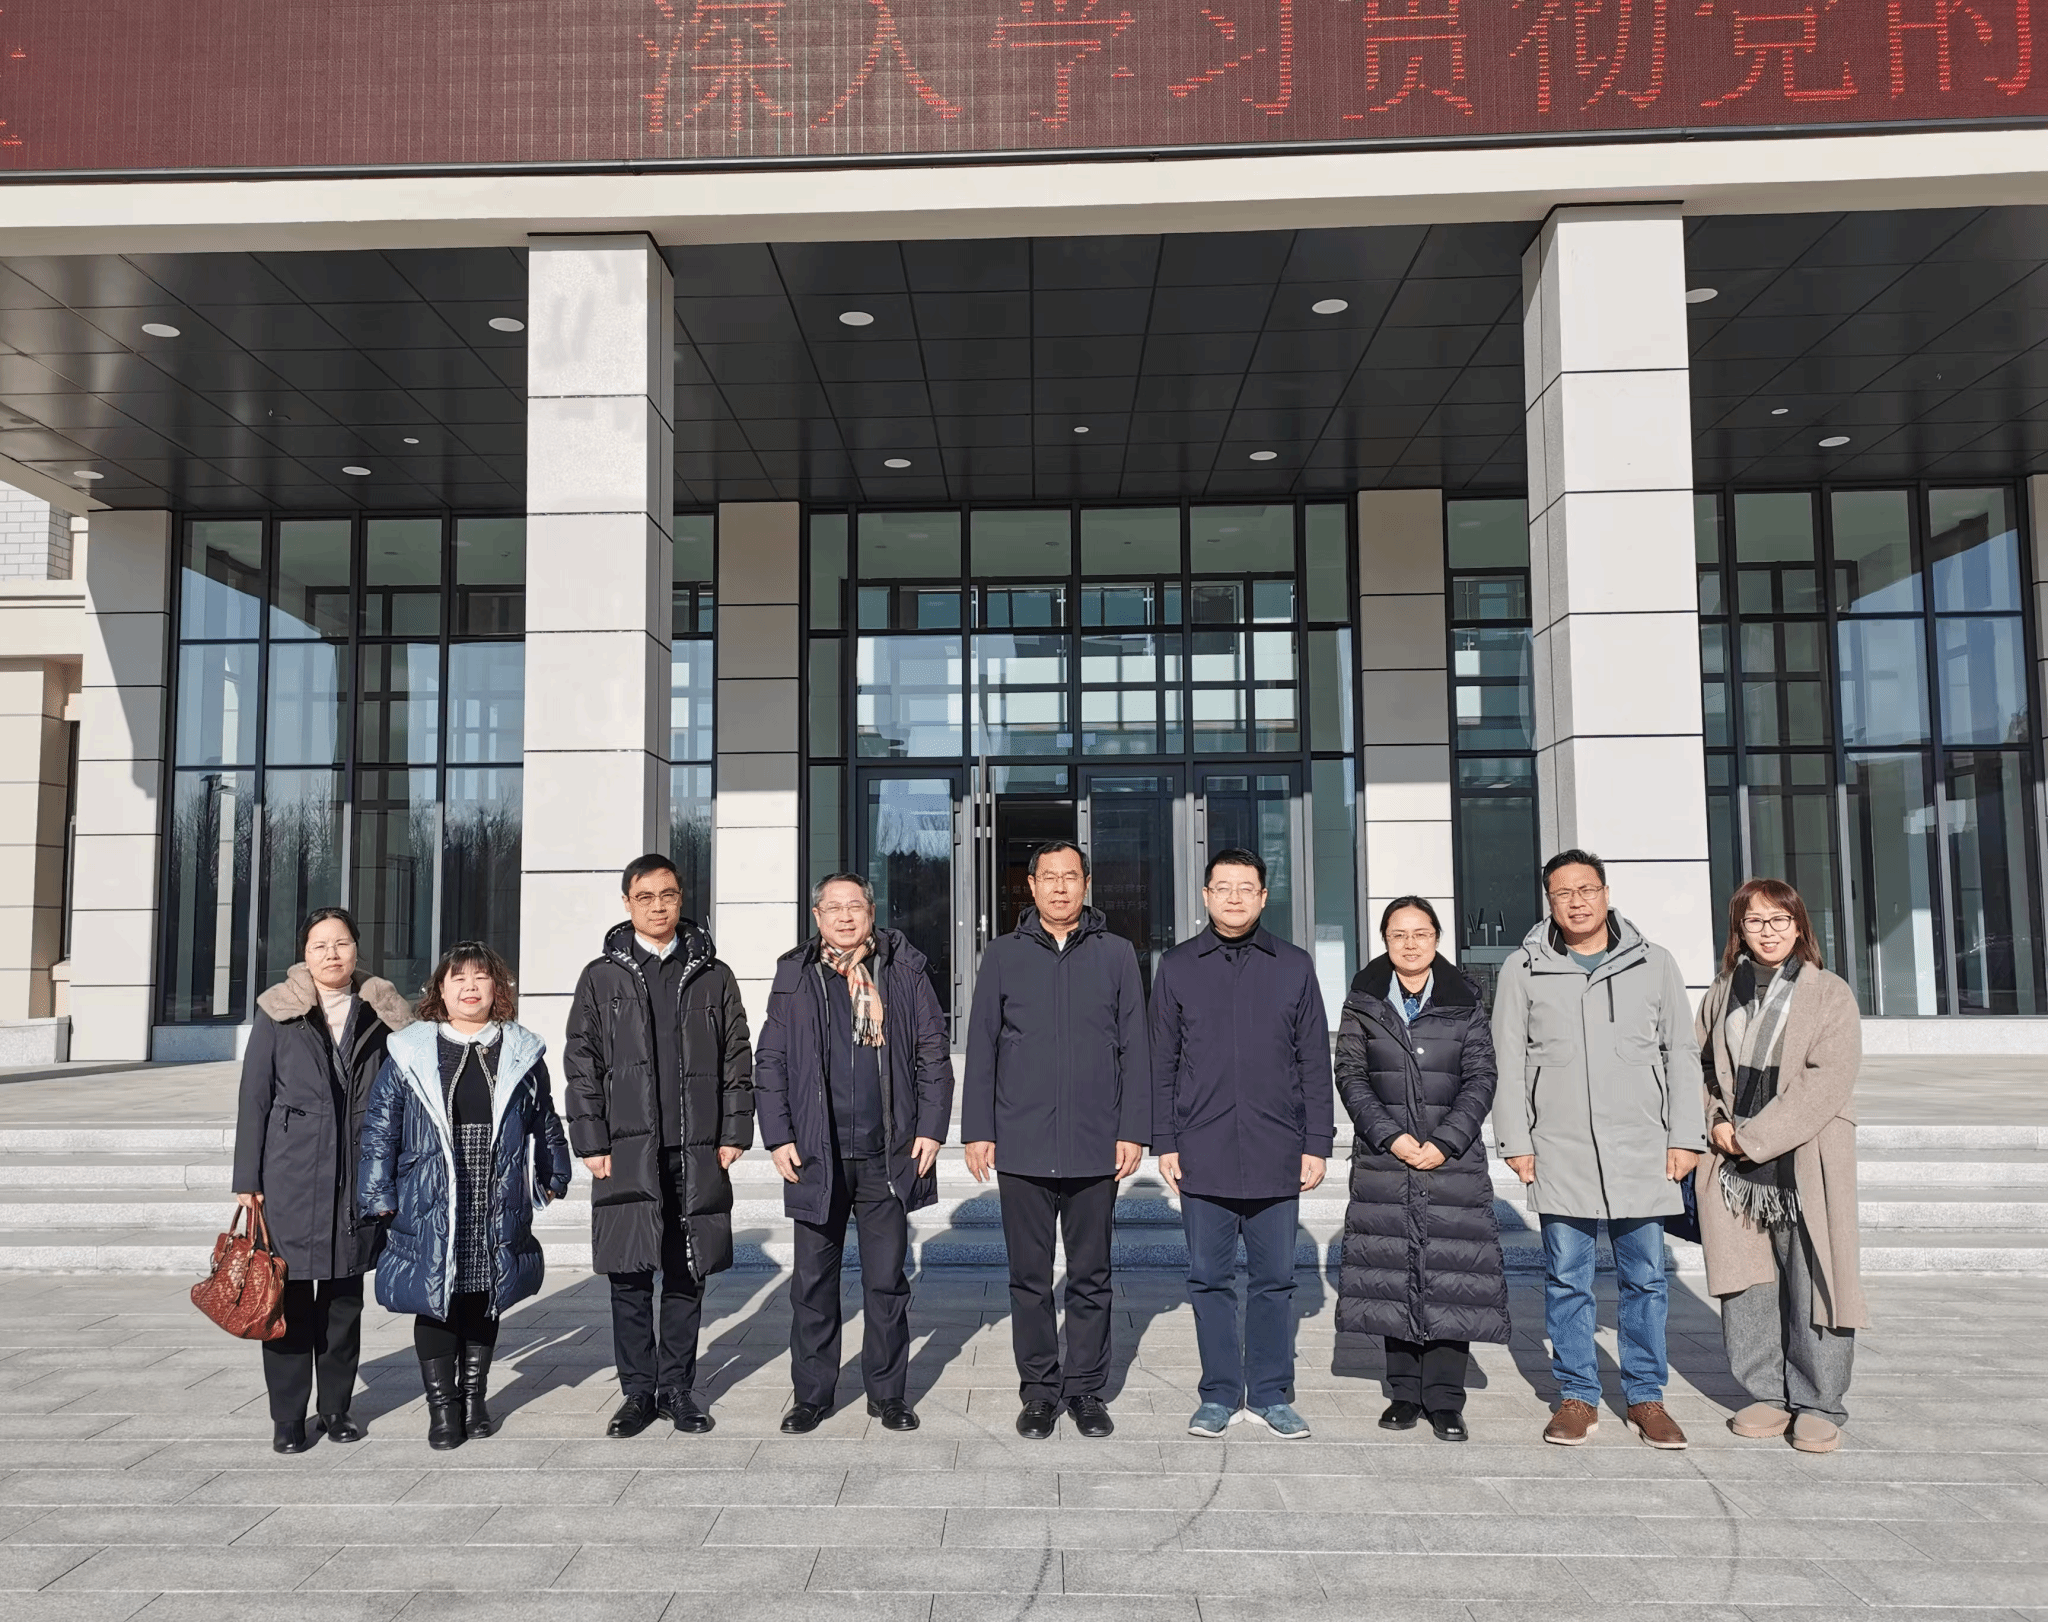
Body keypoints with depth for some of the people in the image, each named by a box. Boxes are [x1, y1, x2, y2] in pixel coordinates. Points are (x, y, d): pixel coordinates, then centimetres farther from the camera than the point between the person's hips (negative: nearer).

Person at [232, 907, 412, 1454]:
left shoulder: (380, 1014, 5)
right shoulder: (278, 1013, 0)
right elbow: (254, 1097, 1)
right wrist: (247, 1179, -2)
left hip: (357, 1178, 2)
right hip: (290, 1176, -2)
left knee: (345, 1296, 10)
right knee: (291, 1295, 2)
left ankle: (336, 1406, 22)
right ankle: (288, 1416, 14)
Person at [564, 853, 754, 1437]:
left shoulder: (712, 975, 10)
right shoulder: (601, 977, 7)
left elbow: (737, 1058, 9)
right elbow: (581, 1065, 5)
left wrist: (733, 1132, 1)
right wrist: (590, 1142, -3)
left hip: (698, 1150, 1)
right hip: (626, 1152, -1)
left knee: (687, 1276, 6)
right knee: (629, 1277, 2)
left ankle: (677, 1390, 18)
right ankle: (638, 1392, 14)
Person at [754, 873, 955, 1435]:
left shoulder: (904, 971, 4)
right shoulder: (794, 978, 5)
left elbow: (933, 1054, 5)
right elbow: (768, 1063, 5)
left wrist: (930, 1129, -2)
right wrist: (778, 1138, -2)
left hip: (888, 1155, 0)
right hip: (815, 1156, 1)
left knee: (886, 1281, 8)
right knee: (813, 1281, 8)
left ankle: (887, 1393, 20)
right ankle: (811, 1393, 22)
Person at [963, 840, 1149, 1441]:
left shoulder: (1116, 954, 6)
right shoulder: (1003, 955, 6)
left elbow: (1134, 1048, 6)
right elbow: (981, 1049, 7)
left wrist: (1133, 1131, 0)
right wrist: (977, 1131, 2)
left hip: (1095, 1147, 0)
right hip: (1022, 1145, 0)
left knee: (1091, 1278, 8)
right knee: (1029, 1278, 7)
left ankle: (1086, 1388, 20)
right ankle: (1039, 1390, 19)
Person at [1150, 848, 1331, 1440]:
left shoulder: (1294, 966, 6)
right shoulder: (1177, 967, 6)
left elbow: (1314, 1062, 7)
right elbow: (1162, 1063, 7)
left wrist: (1317, 1143, 2)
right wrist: (1164, 1142, 2)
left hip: (1277, 1156, 0)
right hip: (1202, 1156, 0)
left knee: (1274, 1279, 7)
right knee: (1210, 1279, 6)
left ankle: (1271, 1394, 19)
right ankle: (1219, 1395, 18)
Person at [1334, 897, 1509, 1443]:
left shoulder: (1464, 1003, 5)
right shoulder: (1363, 1002, 6)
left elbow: (1480, 1080, 2)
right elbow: (1350, 1076, 2)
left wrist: (1445, 1141, -9)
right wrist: (1390, 1135, -10)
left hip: (1453, 1157, -1)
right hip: (1383, 1158, 1)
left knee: (1451, 1272, -3)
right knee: (1392, 1272, 4)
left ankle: (1445, 1399, 6)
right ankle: (1405, 1392, 16)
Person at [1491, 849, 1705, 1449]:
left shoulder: (1654, 964, 7)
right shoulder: (1523, 969, 4)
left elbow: (1681, 1054, 9)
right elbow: (1509, 1062, 5)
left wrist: (1685, 1136, 4)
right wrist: (1516, 1141, 0)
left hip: (1640, 1151, 1)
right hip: (1559, 1153, -1)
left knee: (1644, 1277, 6)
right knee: (1566, 1280, 5)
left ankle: (1646, 1397, 19)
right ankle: (1577, 1397, 17)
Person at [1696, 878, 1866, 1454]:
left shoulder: (1830, 994, -1)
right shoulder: (1721, 994, 12)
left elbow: (1828, 1080, -10)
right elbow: (1700, 1065, 17)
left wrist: (1755, 1136, -13)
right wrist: (1716, 1124, -2)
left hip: (1803, 1162, -4)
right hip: (1734, 1165, 4)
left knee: (1810, 1285, -1)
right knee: (1745, 1282, 7)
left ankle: (1818, 1405, 11)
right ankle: (1769, 1395, 20)